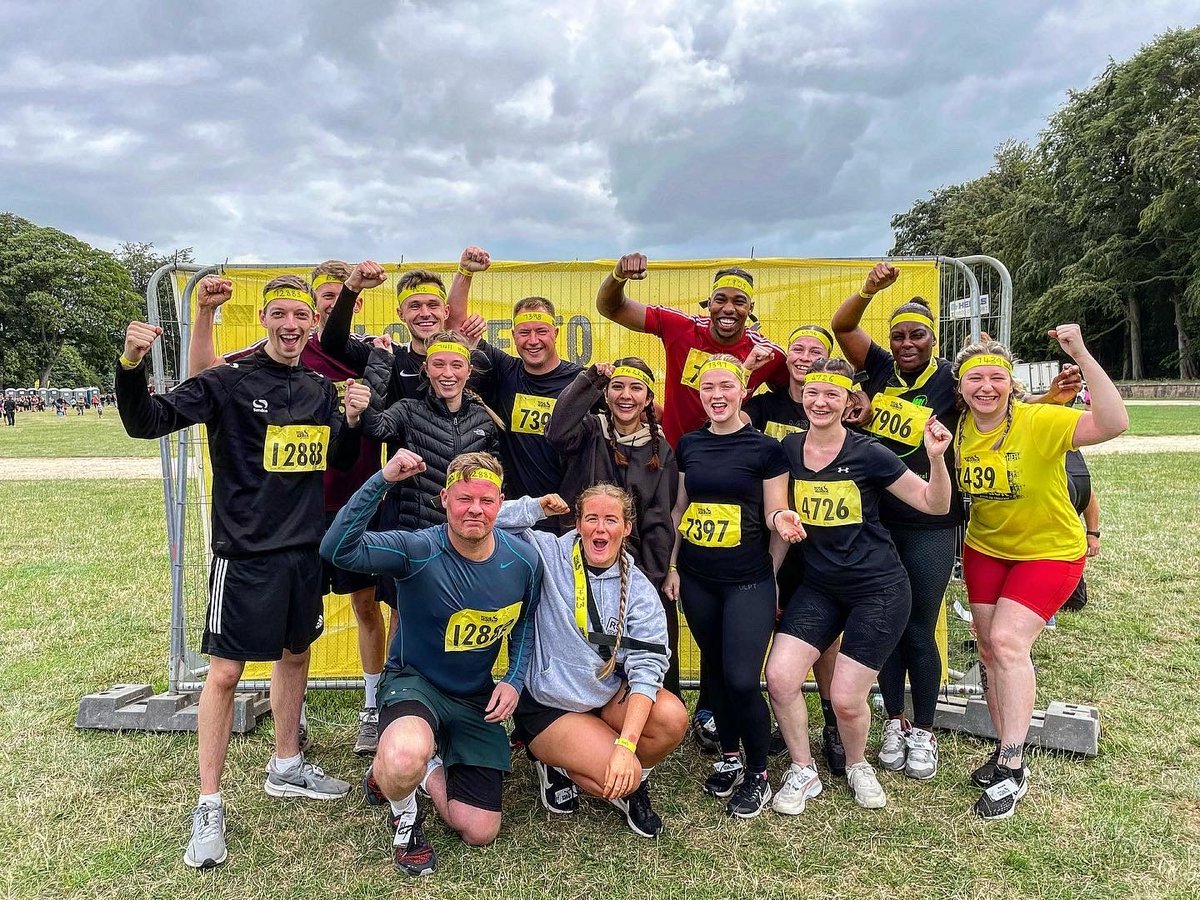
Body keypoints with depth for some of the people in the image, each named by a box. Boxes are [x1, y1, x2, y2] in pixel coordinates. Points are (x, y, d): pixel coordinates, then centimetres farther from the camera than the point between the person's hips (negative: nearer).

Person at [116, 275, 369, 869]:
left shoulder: (320, 389, 7)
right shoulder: (229, 382, -9)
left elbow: (341, 462, 15)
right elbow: (146, 422, -14)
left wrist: (352, 420, -4)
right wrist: (131, 366, -32)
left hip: (306, 548, 6)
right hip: (245, 551, -6)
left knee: (296, 654, 17)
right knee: (225, 671, -2)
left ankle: (286, 767, 37)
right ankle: (209, 806, 14)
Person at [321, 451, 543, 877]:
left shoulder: (524, 561, -11)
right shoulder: (418, 551, -24)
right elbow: (338, 550, -41)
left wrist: (514, 681, -6)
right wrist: (383, 480, -48)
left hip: (477, 698, 4)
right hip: (414, 681, -4)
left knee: (479, 833, 2)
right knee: (405, 757, -40)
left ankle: (428, 769, 32)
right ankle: (405, 817, -1)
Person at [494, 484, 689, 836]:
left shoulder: (640, 591, -7)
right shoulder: (549, 555, -10)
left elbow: (645, 668, -16)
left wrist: (626, 745, -27)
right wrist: (537, 506, -21)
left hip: (608, 698, 3)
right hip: (547, 705, -3)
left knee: (672, 717, -25)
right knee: (622, 776, -23)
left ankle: (633, 783, 7)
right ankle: (555, 764, 9)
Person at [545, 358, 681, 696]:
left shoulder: (661, 451, 6)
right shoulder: (590, 432, 2)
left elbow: (659, 522, 2)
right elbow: (557, 432, -22)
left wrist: (651, 581, -5)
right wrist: (591, 378, -20)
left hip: (640, 571, 1)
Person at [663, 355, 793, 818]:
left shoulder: (765, 449, -7)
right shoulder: (689, 445, 5)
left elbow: (775, 518, -3)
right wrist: (672, 565, 10)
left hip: (748, 582, -4)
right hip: (697, 580, 4)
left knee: (742, 679, -8)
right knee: (713, 669, 14)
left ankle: (757, 775, 15)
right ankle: (729, 757, 34)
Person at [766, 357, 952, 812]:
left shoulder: (867, 453, -11)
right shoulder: (789, 448, 0)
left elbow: (934, 504, -8)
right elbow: (780, 507, 14)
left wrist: (936, 457, -25)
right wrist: (781, 517, -9)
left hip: (878, 589, -4)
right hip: (818, 586, 4)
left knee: (846, 699, -4)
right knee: (779, 676, -10)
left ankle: (857, 765, 31)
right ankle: (803, 772, 15)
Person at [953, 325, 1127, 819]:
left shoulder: (1042, 421, -24)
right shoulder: (959, 428, -8)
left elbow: (1114, 423, -40)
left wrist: (1081, 356, -46)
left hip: (1050, 551, -5)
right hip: (986, 549, 5)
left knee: (1007, 641, -16)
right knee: (989, 649, 8)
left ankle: (1012, 769, 0)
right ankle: (1007, 751, 27)